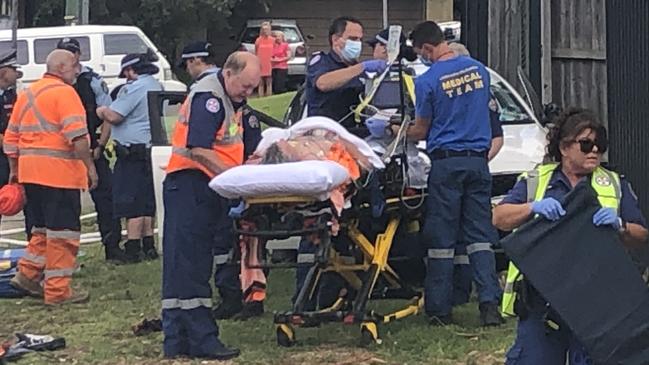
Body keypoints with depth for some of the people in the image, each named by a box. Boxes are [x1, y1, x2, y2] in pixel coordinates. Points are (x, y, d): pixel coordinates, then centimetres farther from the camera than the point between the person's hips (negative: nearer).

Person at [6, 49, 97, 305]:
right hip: (59, 172, -8)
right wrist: (90, 166, -14)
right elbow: (77, 136, -19)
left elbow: (11, 137, 19)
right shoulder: (64, 92, -8)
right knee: (63, 232, -2)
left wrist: (14, 169, 25)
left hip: (29, 172, 8)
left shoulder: (27, 94, 17)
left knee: (44, 227, 21)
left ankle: (27, 274, 16)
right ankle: (57, 291, 0)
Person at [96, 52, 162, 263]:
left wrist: (102, 111, 3)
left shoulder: (134, 88, -15)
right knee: (147, 200, 14)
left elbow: (114, 116, -19)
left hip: (133, 152, -9)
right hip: (152, 149, 9)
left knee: (131, 202, -6)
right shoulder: (157, 87, 15)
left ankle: (133, 250, -7)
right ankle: (148, 247, 18)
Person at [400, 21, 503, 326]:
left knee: (441, 240, 2)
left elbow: (421, 131, 1)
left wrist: (398, 132, 20)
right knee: (480, 235, 4)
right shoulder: (478, 69, 7)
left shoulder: (428, 81, -9)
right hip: (478, 160, 5)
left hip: (446, 163, -4)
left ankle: (440, 309, 7)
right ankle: (490, 303, -6)